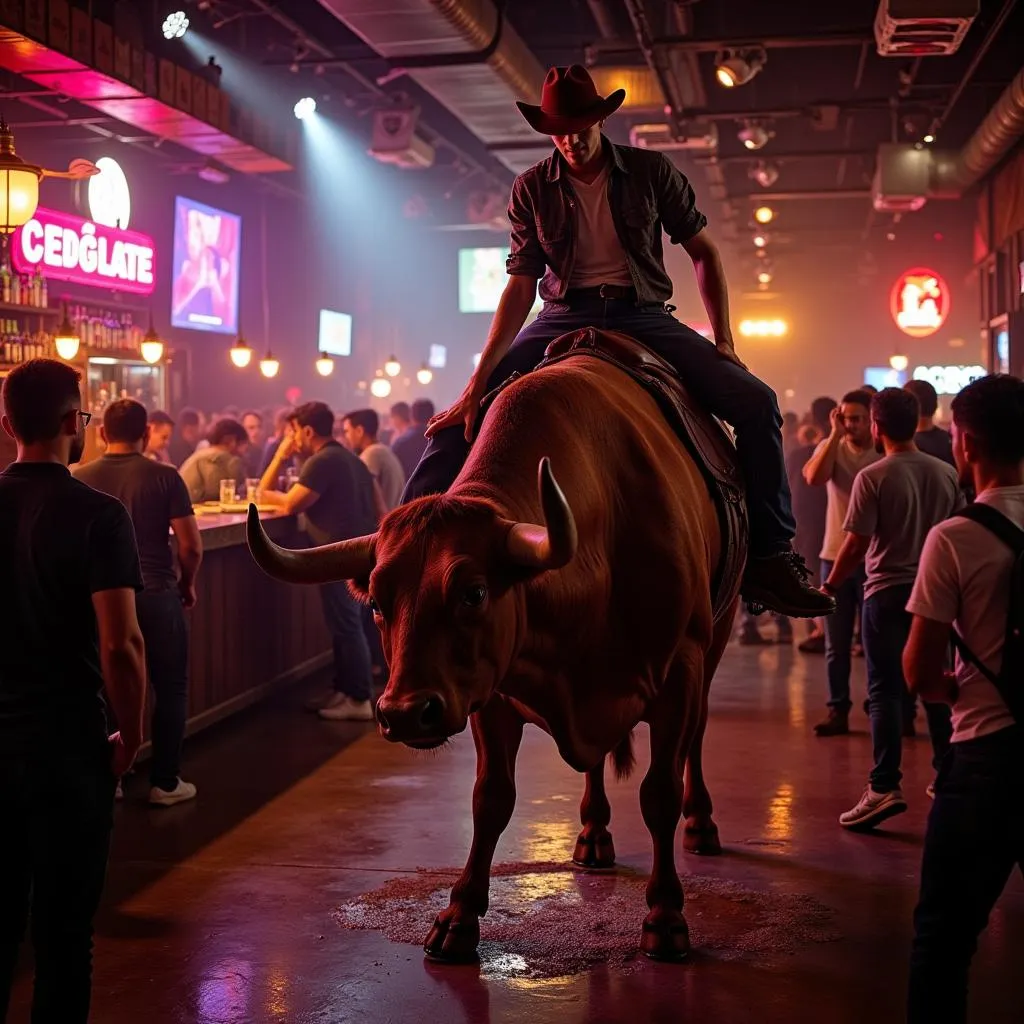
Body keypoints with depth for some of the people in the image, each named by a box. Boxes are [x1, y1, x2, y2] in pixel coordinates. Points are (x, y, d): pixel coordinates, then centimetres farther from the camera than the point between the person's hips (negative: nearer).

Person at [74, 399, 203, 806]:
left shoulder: (79, 479, 1)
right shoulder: (164, 477, -7)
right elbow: (190, 545, -9)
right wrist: (187, 583, 8)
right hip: (156, 594, -3)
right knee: (170, 688, 10)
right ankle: (165, 781, 13)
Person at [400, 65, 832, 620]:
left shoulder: (651, 171, 1)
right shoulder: (532, 189, 1)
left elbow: (703, 252, 8)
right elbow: (520, 287, -3)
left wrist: (723, 340, -3)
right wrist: (479, 381, -13)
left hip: (642, 314, 0)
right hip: (564, 317, 0)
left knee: (756, 403, -19)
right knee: (464, 416, -17)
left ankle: (770, 558, -11)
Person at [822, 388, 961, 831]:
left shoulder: (873, 477, -12)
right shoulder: (946, 474, 3)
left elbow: (856, 544, -13)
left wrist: (830, 585, -1)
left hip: (887, 592, -5)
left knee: (886, 691, -1)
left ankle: (885, 787, -7)